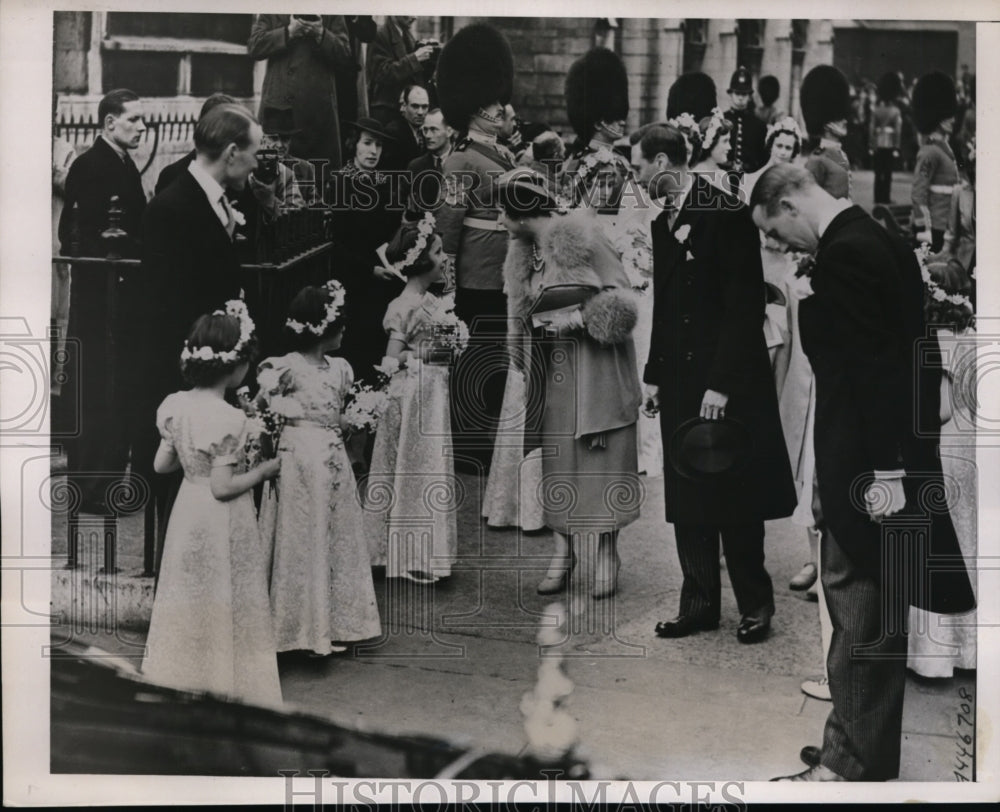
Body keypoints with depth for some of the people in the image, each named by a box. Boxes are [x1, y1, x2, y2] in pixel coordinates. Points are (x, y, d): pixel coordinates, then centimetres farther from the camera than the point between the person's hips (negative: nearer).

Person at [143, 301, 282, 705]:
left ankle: (183, 675, 31)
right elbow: (223, 487, -22)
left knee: (191, 600, 19)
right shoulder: (229, 420, -25)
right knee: (223, 604, 7)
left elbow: (162, 464, 5)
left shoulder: (174, 405, -3)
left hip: (188, 513, 7)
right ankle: (225, 680, 18)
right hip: (222, 525, -7)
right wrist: (264, 471, -10)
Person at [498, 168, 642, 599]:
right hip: (552, 369, 6)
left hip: (597, 367, -6)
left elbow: (621, 298, -9)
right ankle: (562, 547, 13)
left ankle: (607, 553, 7)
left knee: (601, 458, -2)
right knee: (557, 458, 4)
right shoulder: (523, 254, 9)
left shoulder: (582, 237, -11)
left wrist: (579, 317, -18)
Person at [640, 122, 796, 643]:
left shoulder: (726, 214, -11)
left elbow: (745, 307, -15)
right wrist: (654, 375, 13)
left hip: (726, 384, -7)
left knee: (734, 501, 1)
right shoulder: (663, 222, 13)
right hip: (679, 381, 7)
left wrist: (721, 384, -18)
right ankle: (700, 606, 19)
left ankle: (755, 607, 15)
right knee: (686, 501, 9)